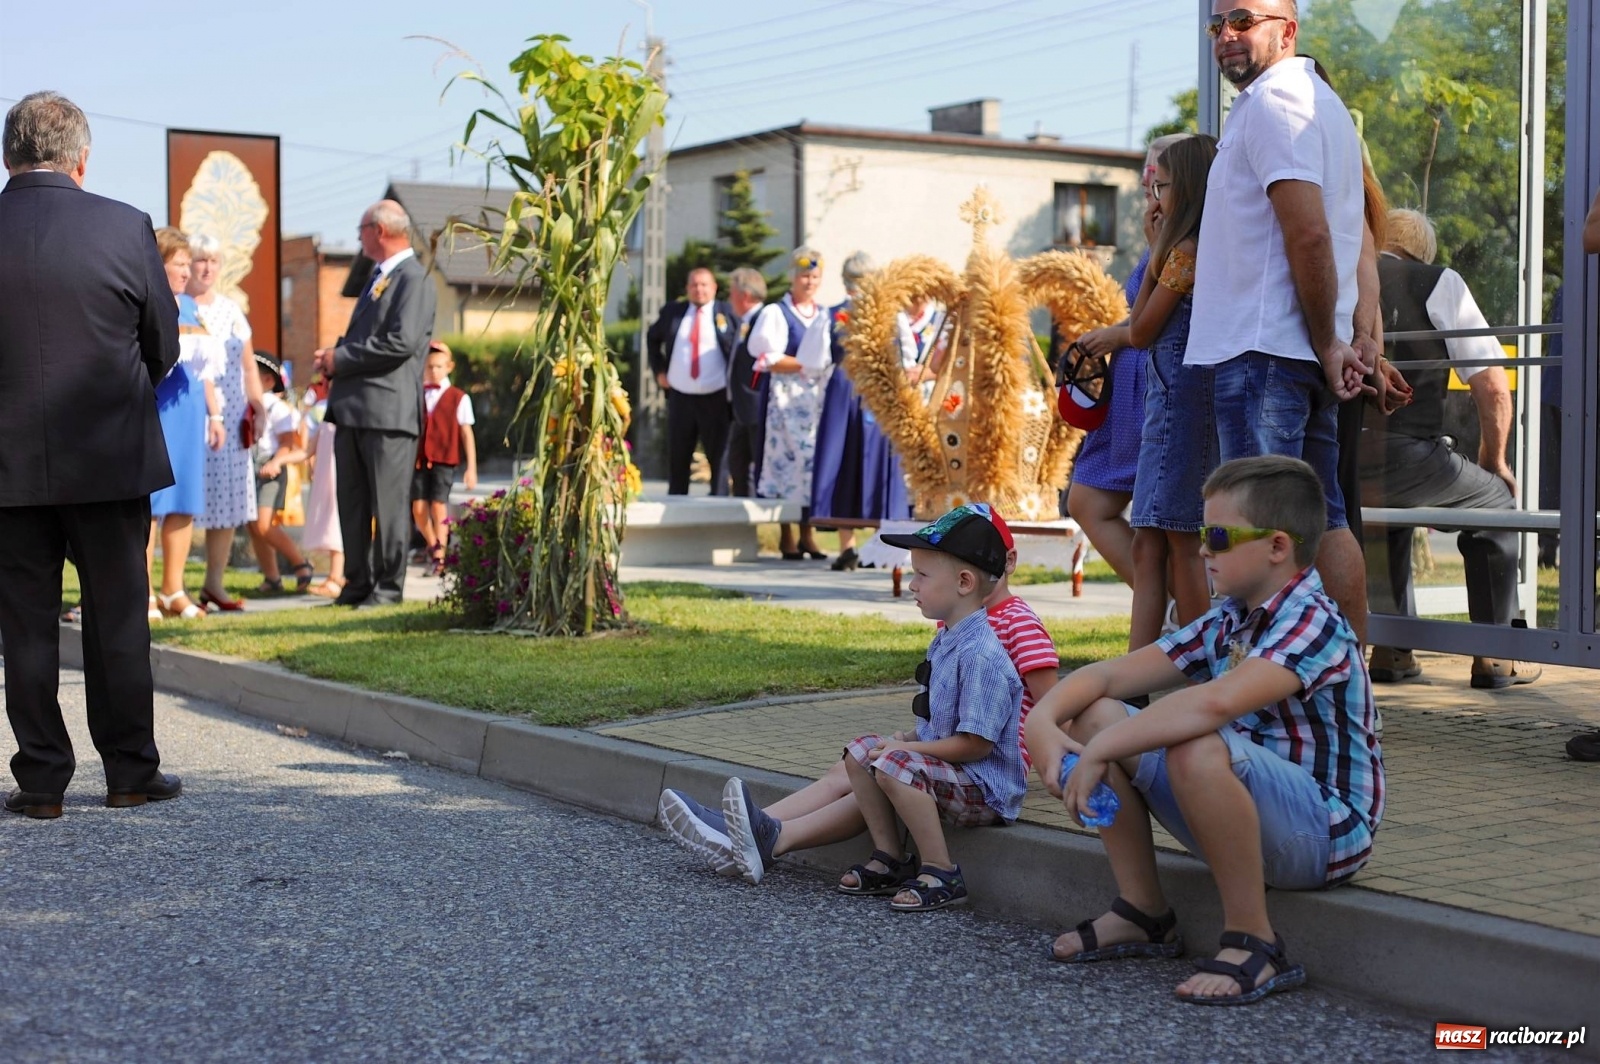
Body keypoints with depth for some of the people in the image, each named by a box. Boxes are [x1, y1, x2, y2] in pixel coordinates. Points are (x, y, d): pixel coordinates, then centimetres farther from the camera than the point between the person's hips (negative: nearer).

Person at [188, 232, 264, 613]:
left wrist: (258, 406, 6)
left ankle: (214, 583, 12)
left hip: (230, 420, 5)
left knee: (227, 501, 4)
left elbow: (248, 366, 16)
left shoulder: (231, 310, 15)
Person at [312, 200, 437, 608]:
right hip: (352, 406, 10)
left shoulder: (414, 278, -9)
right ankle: (358, 582, 18)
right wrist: (333, 356, 6)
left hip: (388, 408, -10)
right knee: (352, 502, 11)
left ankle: (389, 586, 4)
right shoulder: (378, 277, 21)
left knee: (388, 505, -3)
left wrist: (341, 358, -14)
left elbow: (402, 342, -20)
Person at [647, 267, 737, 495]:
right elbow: (652, 339, 23)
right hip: (680, 396, 3)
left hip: (716, 398, -3)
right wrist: (659, 370, 13)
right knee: (677, 457, 8)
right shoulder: (673, 312, 7)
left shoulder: (728, 314, -2)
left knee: (719, 457, 1)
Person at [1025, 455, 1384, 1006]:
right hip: (1245, 813, 9)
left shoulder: (1312, 623, -20)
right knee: (1094, 716, 1)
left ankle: (1252, 942, -20)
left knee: (1198, 749, -37)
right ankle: (1144, 914, 7)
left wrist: (1100, 752, -33)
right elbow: (1107, 676, 4)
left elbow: (1217, 702, -38)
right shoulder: (1224, 625, 6)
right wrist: (1044, 719, -16)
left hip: (1326, 831, -8)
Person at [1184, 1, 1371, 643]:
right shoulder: (1321, 101, 23)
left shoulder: (1272, 103, -10)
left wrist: (1326, 342, -14)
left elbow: (1308, 233, -20)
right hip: (1305, 350, 11)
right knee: (1324, 522, 11)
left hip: (1261, 348, -11)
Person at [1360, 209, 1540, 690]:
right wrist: (1493, 462, 20)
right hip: (1401, 460, -4)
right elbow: (1492, 387, 3)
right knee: (1495, 500, 23)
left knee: (1392, 512, 37)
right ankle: (1493, 657, 23)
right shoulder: (1438, 283, 6)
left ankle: (1391, 650, 33)